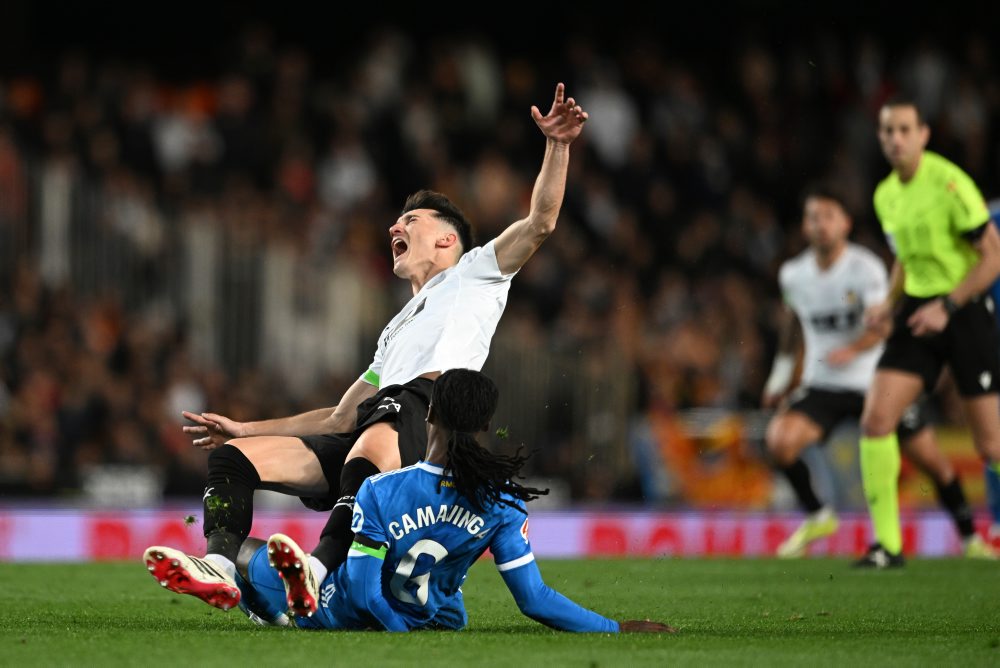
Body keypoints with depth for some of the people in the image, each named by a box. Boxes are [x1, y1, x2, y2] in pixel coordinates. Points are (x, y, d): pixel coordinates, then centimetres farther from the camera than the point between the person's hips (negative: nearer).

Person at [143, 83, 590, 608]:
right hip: (360, 437, 8)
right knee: (232, 456, -8)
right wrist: (246, 428, 39)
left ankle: (318, 575, -60)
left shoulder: (473, 274, 25)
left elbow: (539, 223, 11)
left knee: (371, 449, -43)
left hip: (427, 406, -8)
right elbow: (340, 417, 41)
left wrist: (556, 146, -1)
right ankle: (220, 568, -31)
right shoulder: (397, 331, 43)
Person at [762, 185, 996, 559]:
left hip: (875, 382, -2)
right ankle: (817, 517, 0)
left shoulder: (866, 268, -16)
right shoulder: (793, 274, -2)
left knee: (931, 461, 0)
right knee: (779, 440, -23)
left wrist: (851, 350, -47)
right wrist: (782, 371, 24)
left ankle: (970, 537, 23)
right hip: (822, 385, 3)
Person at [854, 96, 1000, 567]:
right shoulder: (886, 196, 8)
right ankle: (887, 543, -7)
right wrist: (891, 304, 6)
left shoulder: (948, 183, -15)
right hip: (918, 311, 6)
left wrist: (947, 306, -19)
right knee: (875, 419, -11)